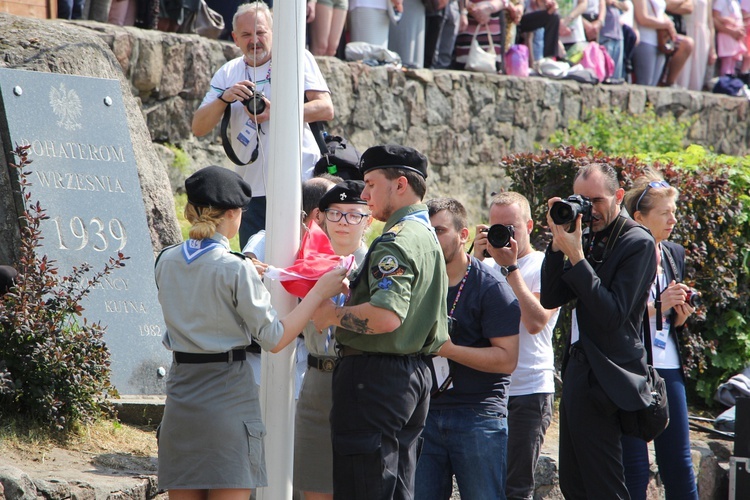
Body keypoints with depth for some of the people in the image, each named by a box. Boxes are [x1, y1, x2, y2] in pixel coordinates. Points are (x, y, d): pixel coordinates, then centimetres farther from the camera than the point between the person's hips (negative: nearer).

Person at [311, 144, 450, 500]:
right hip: (415, 374, 10)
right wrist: (351, 294, 19)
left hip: (376, 375, -10)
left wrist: (333, 313, -14)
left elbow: (387, 316, -29)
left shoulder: (396, 241, -16)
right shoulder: (428, 236, 17)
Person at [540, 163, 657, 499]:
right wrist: (559, 243, -4)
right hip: (578, 370, 9)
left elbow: (613, 314, -19)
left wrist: (576, 256, -20)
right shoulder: (588, 238, 12)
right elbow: (550, 298, 7)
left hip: (603, 378, -9)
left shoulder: (637, 242, -10)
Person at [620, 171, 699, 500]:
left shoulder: (674, 254, 12)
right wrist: (657, 306, -19)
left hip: (669, 370, 6)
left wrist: (681, 315, -1)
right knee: (633, 467, -2)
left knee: (679, 464, 7)